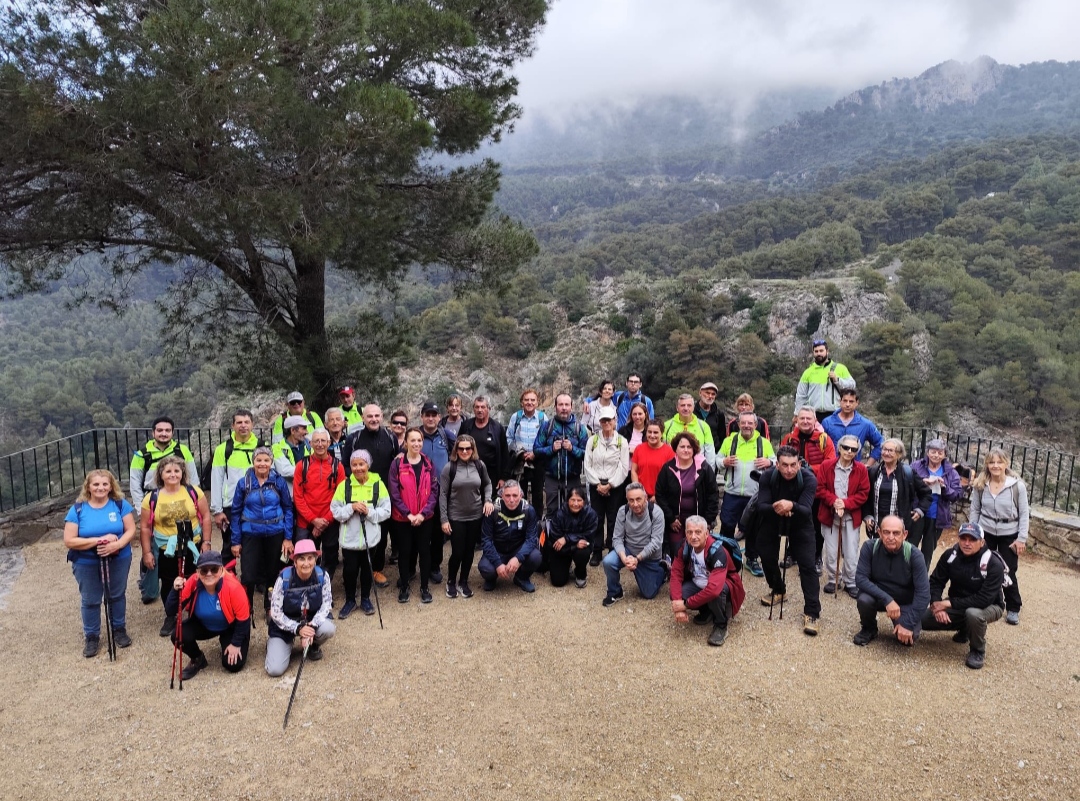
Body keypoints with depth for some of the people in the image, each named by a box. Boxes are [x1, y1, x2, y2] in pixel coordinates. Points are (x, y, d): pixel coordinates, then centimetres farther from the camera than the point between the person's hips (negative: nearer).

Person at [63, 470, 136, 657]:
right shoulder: (77, 509, -9)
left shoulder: (120, 504, -7)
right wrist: (98, 540, -24)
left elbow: (131, 530, -7)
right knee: (90, 600, 11)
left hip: (118, 560, 1)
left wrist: (117, 544, -26)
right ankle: (91, 636, 27)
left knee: (117, 595, 15)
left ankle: (119, 629, 33)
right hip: (87, 563, 0)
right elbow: (69, 541, -13)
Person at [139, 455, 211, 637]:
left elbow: (205, 516, -1)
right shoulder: (151, 499, -4)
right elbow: (145, 527, 1)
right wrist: (147, 552, -2)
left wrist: (206, 542, -4)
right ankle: (171, 618, 33)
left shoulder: (193, 492, -5)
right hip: (166, 551, 1)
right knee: (168, 586, 13)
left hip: (192, 547, 0)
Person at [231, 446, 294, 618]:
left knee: (273, 573, 13)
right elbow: (236, 512, 1)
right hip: (251, 535, -1)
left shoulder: (279, 482, -3)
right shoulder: (243, 483, -3)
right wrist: (235, 541, -1)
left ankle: (271, 608, 32)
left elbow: (288, 509, 1)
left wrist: (288, 537, -4)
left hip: (275, 534, 1)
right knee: (248, 575, -5)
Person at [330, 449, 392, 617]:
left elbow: (386, 511, -6)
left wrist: (369, 511, -21)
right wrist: (351, 507, -21)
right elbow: (335, 512, -6)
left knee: (367, 569, 15)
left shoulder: (378, 484, -5)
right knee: (349, 570, 9)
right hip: (349, 538, 0)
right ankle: (350, 600, 28)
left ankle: (365, 599, 34)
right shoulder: (344, 485, -5)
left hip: (370, 537, 0)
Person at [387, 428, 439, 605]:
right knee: (405, 551, 8)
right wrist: (408, 514, -15)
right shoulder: (397, 463, -5)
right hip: (403, 517, -2)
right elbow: (394, 492, -9)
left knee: (424, 550, 7)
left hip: (425, 517, 2)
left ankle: (424, 587, 20)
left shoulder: (428, 464, 2)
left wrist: (423, 513, -12)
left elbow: (434, 490, -1)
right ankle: (404, 586, 24)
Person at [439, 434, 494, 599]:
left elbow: (487, 484, 14)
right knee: (457, 553, 0)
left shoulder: (480, 465, -2)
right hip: (456, 517, -3)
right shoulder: (449, 468, -10)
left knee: (469, 551, 11)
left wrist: (488, 500, -4)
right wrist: (444, 519, -10)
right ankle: (451, 582, 25)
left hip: (476, 516, 3)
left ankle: (463, 582, 30)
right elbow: (443, 495, -7)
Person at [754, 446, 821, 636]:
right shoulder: (767, 477, -22)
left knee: (807, 565, -11)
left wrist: (792, 506, -56)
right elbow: (761, 507, -26)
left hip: (800, 525, -2)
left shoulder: (809, 479, -27)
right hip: (772, 523, 2)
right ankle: (778, 589, 40)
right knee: (767, 558, 10)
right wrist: (774, 508, -48)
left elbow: (807, 511, -35)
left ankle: (812, 613, -6)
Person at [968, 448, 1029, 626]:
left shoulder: (1018, 485, -15)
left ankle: (1013, 609, 20)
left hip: (1009, 535, -2)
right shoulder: (980, 485, -7)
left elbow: (1024, 513, -9)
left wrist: (1022, 538, -10)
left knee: (1008, 573, 3)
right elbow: (975, 511, 2)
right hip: (985, 533, 2)